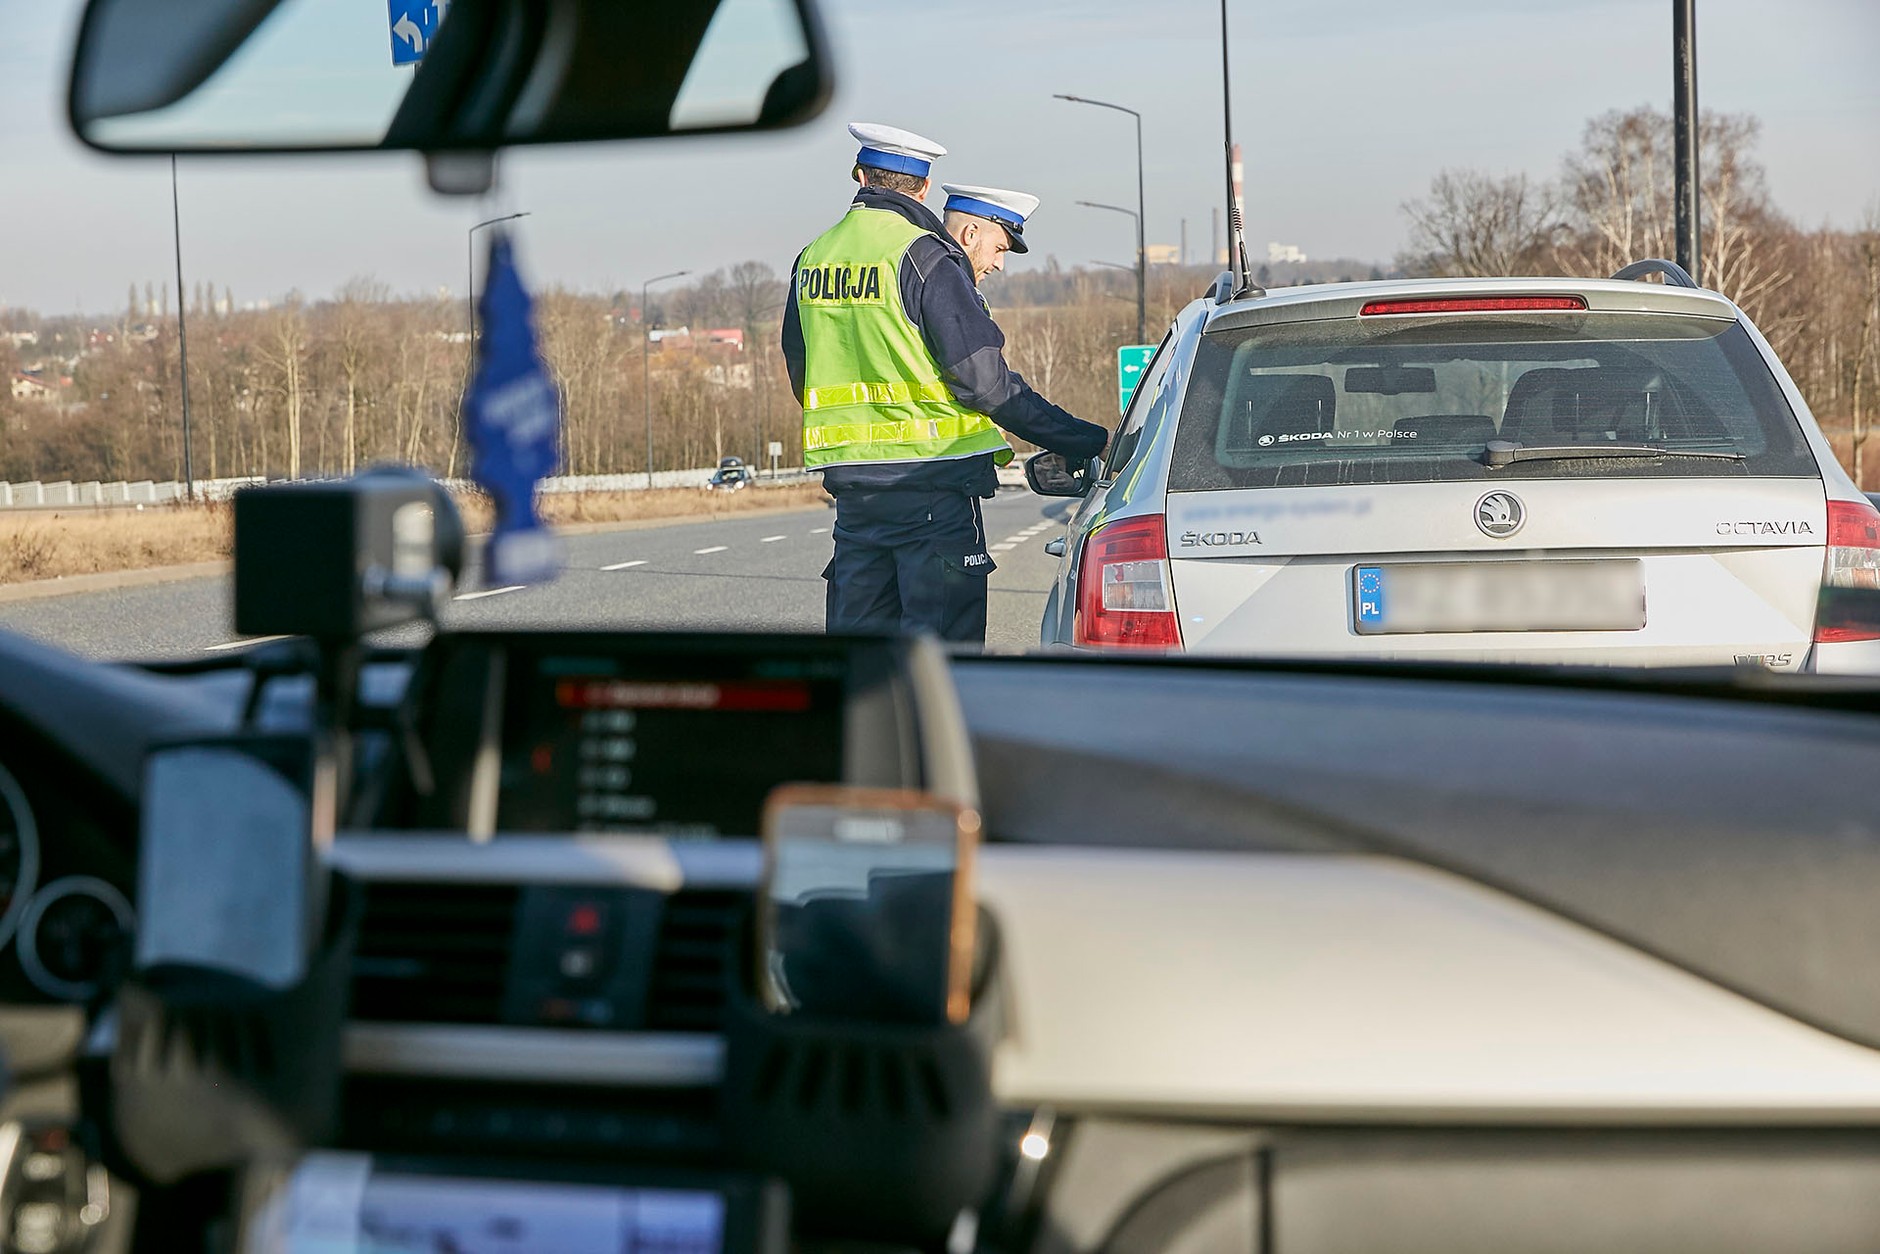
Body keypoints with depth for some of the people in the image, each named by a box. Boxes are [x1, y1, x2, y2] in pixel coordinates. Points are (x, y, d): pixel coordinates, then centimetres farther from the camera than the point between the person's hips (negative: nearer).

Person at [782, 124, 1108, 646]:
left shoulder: (813, 257, 12)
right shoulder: (925, 257, -10)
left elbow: (801, 376, 19)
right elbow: (985, 380, -14)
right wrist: (1088, 443, -9)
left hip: (851, 483, 6)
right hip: (933, 483, -6)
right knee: (939, 643, -3)